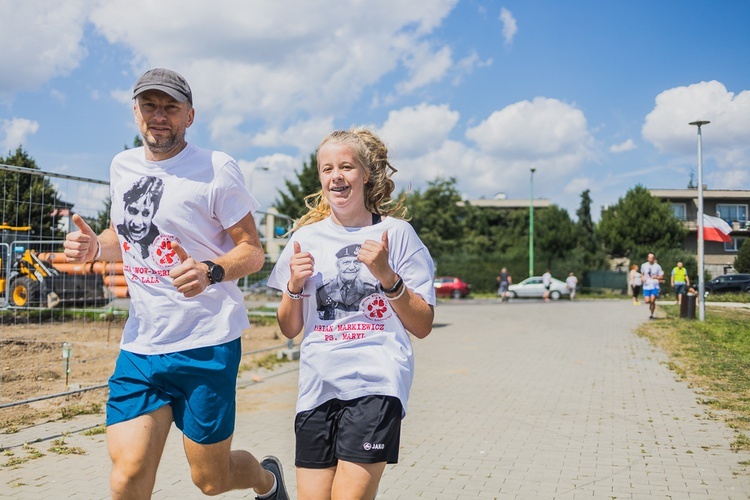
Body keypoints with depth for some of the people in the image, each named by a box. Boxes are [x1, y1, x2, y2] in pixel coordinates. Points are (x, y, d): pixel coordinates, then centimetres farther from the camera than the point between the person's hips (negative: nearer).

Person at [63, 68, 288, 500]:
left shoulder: (217, 169, -7)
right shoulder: (122, 167, 11)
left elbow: (252, 250, -7)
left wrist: (211, 271, -27)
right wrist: (94, 246, 3)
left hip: (206, 344, -4)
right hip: (140, 344, 5)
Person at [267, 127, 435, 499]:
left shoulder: (396, 233, 2)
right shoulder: (306, 238, 11)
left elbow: (422, 326, 1)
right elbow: (290, 329, 15)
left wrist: (386, 275, -11)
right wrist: (295, 285, -3)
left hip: (375, 382, -3)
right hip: (318, 384, 3)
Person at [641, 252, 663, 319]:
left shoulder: (657, 266, 0)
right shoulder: (644, 265, 6)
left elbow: (661, 277, 5)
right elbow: (642, 273, 22)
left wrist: (656, 277, -15)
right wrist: (643, 278, 1)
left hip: (654, 286, -2)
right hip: (646, 286, 2)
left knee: (652, 301, -11)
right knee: (647, 301, -8)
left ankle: (651, 314, 6)